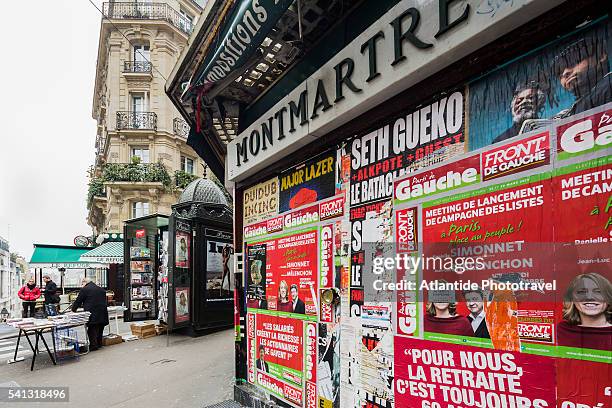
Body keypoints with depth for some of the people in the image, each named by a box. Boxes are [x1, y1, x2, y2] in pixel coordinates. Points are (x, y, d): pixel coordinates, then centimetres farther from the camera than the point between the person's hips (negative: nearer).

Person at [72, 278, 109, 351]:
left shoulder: (84, 290, -2)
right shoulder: (101, 289, 17)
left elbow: (78, 301, 3)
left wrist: (73, 309, 21)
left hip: (92, 314, -6)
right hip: (102, 314, 6)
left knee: (92, 330, 1)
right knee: (99, 329, 16)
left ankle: (93, 345, 0)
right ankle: (99, 344, 22)